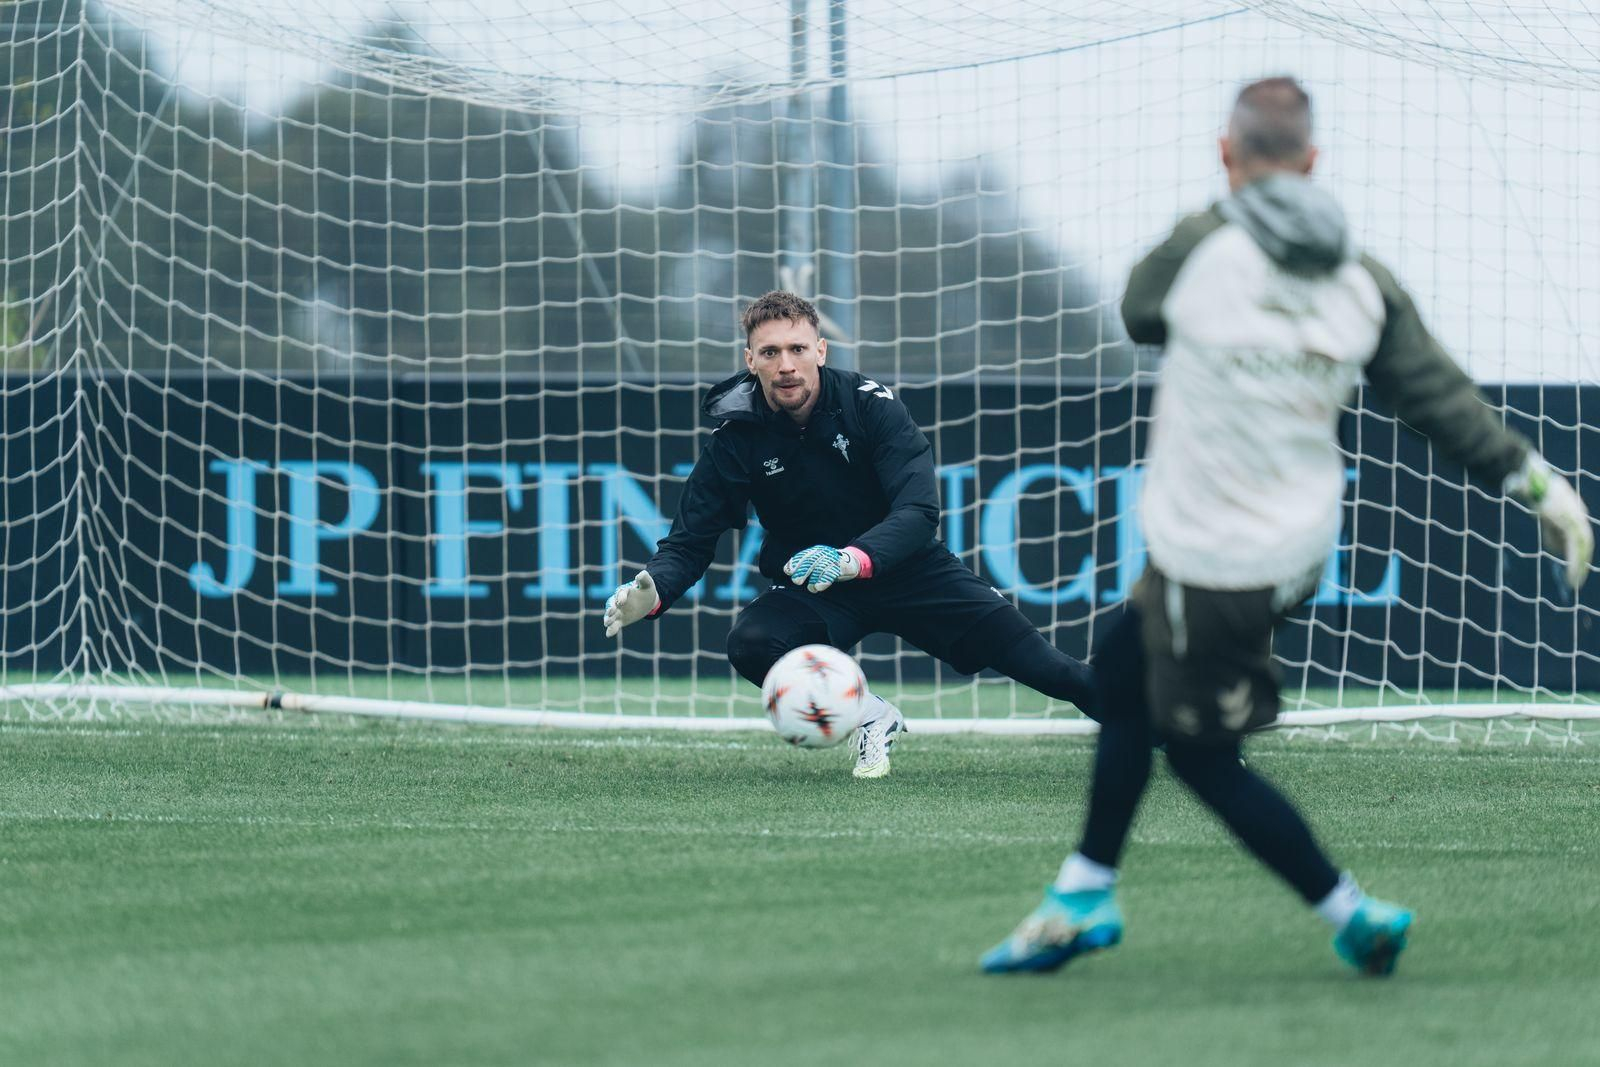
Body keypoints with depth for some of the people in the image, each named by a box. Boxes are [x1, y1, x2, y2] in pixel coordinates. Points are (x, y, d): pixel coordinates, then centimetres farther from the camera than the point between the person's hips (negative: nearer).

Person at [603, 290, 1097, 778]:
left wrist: (851, 560, -46)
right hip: (812, 590, 1)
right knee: (750, 645, -30)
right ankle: (871, 717, -8)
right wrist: (652, 590, -33)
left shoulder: (869, 403, -18)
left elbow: (919, 511, -27)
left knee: (1033, 659, -14)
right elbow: (690, 541, -9)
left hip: (903, 568, -1)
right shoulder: (737, 438, -13)